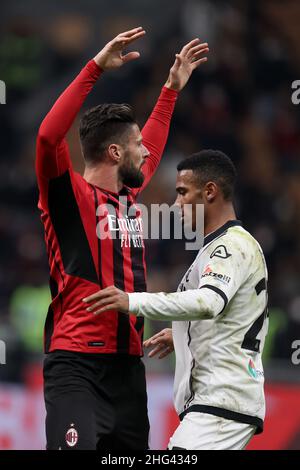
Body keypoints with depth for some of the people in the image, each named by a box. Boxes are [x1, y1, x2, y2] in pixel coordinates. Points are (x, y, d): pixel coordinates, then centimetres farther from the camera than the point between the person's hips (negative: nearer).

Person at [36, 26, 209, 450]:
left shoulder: (127, 197, 16)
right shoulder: (70, 195, -5)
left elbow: (151, 151, 37)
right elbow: (49, 137, -23)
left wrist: (173, 88, 41)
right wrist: (96, 68, -23)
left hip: (127, 363, 8)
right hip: (77, 364, -8)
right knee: (76, 446, -20)